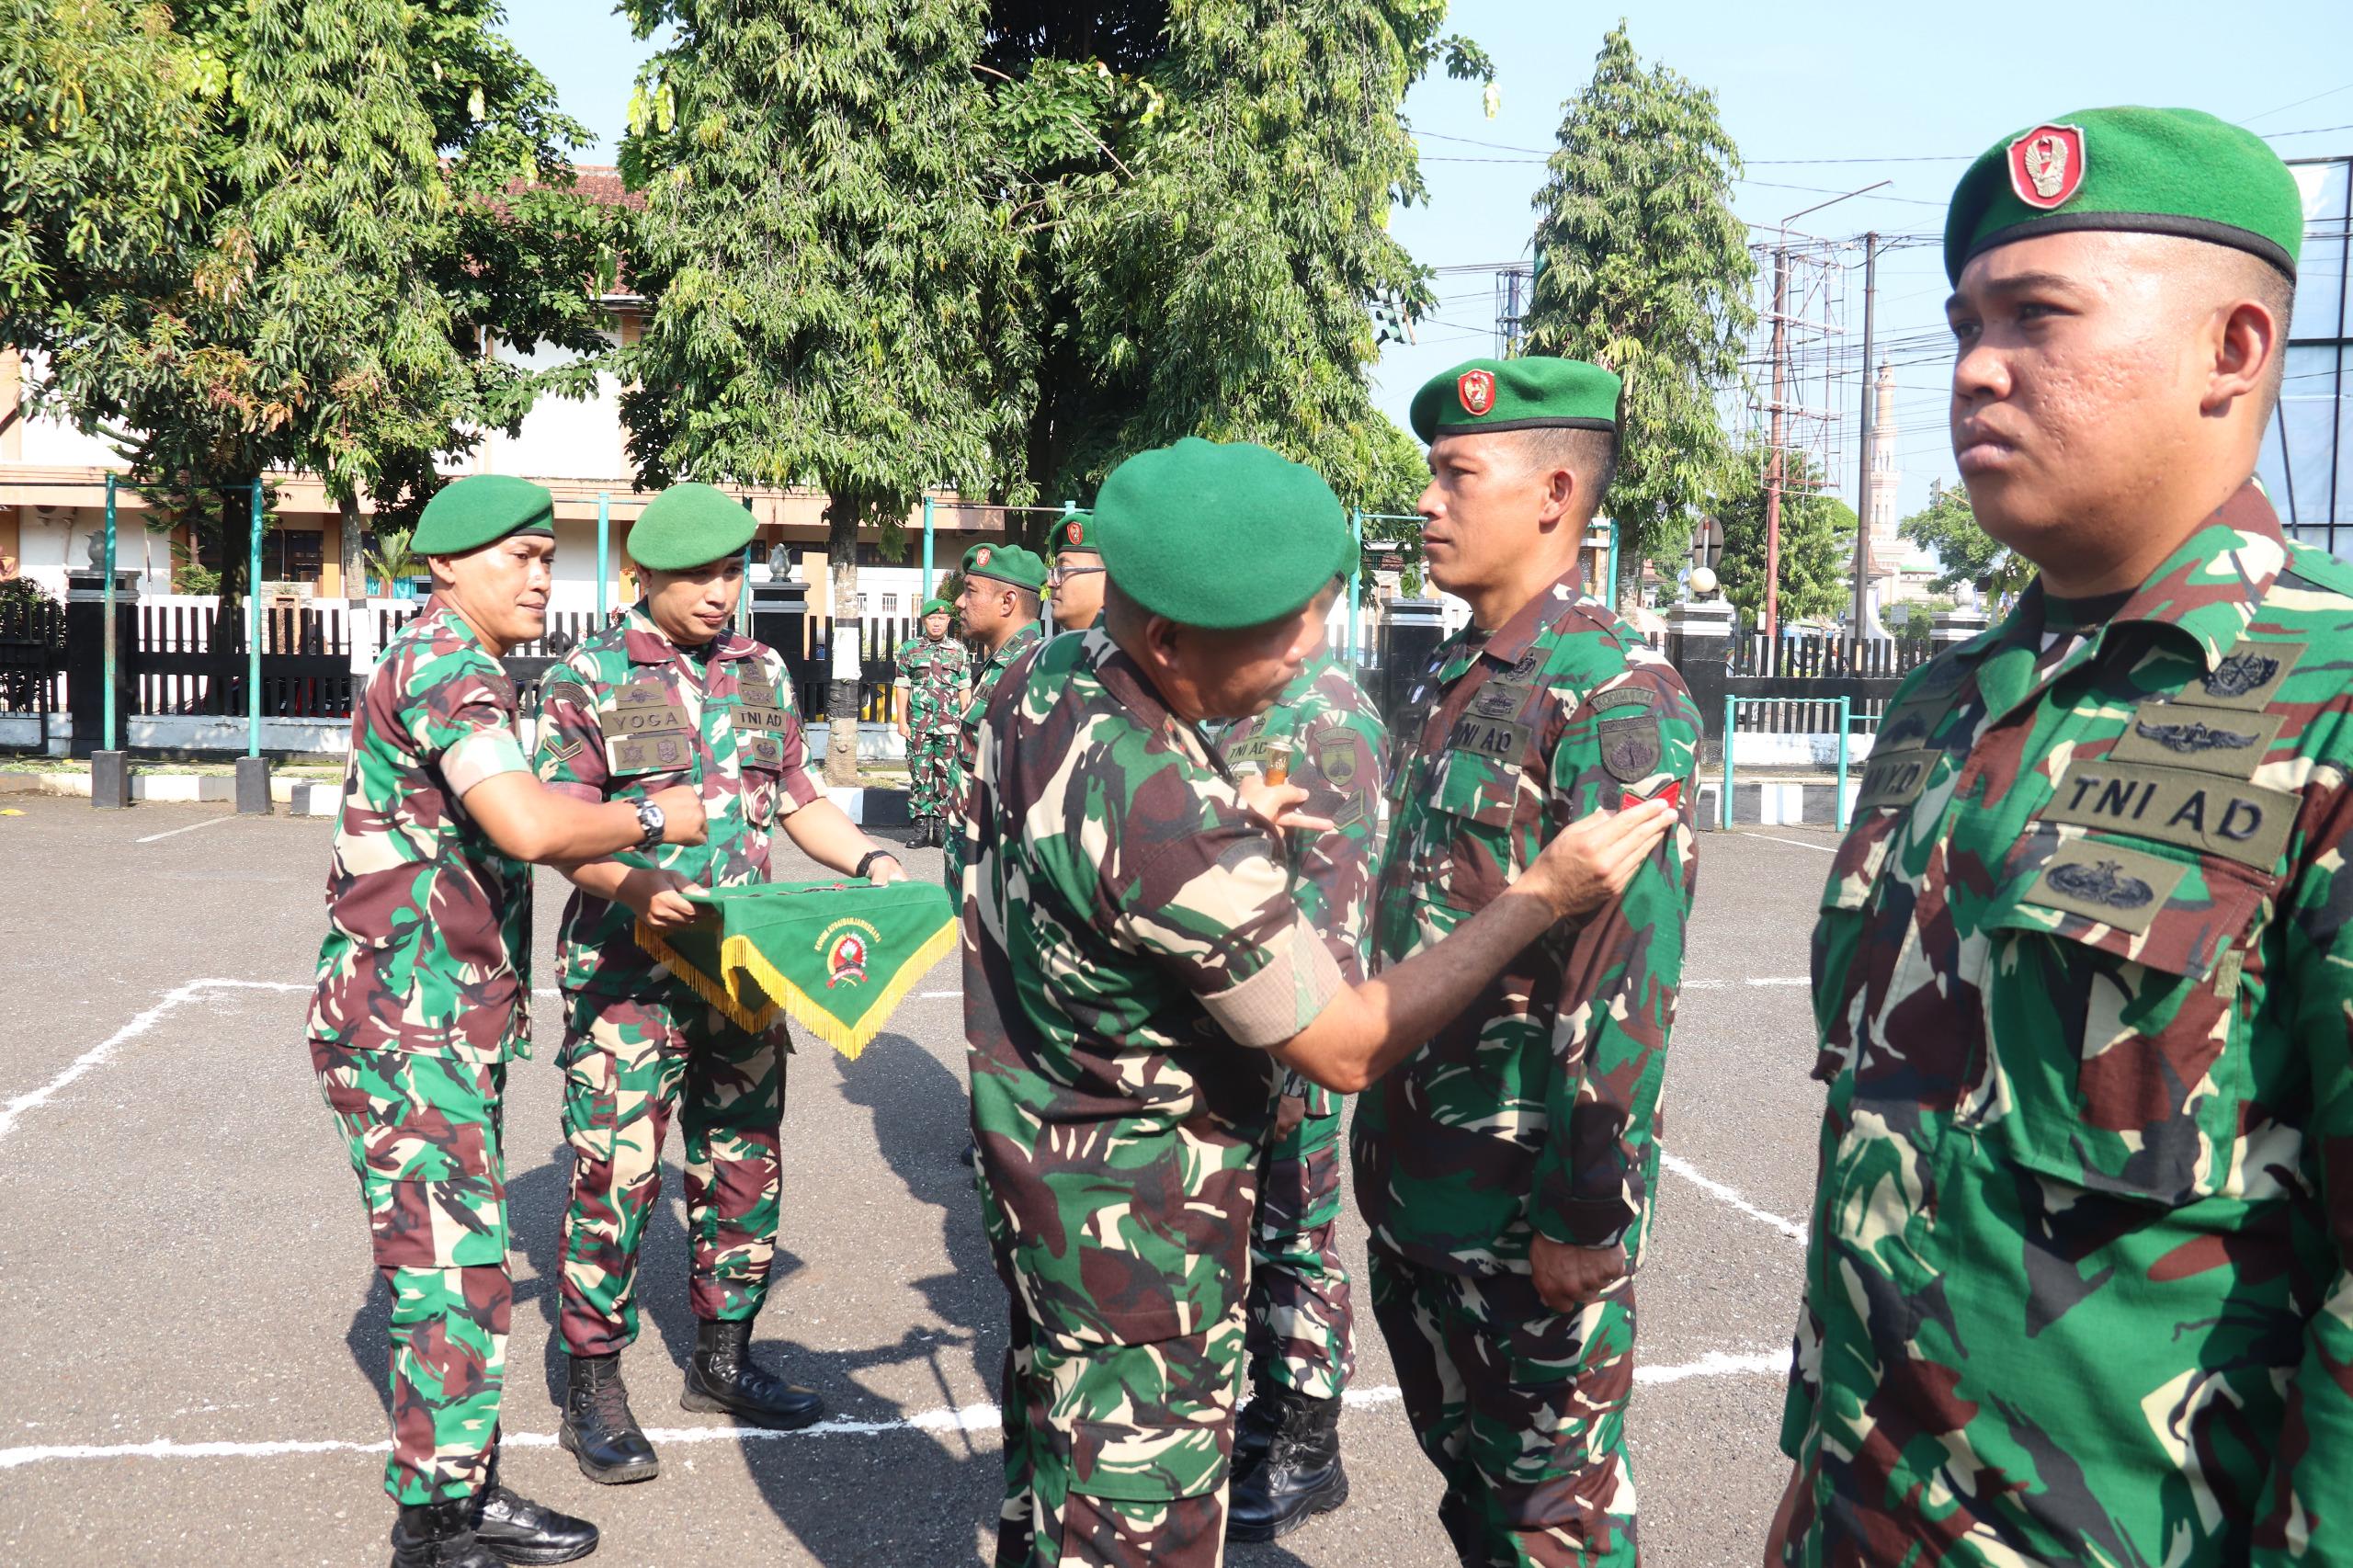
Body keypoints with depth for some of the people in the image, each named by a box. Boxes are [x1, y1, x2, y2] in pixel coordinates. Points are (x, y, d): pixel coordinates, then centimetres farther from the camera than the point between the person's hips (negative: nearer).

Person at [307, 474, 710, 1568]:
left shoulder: (464, 666, 17)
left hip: (449, 1022, 11)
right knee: (454, 1276, -5)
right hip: (408, 1026, -11)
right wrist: (653, 817, -13)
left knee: (458, 1263, 16)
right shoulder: (444, 662, -16)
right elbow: (531, 826, -29)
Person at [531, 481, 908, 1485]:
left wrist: (867, 859, -2)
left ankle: (721, 1359, 29)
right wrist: (636, 887, -27)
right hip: (627, 970, -5)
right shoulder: (587, 678, -5)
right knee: (615, 1174, -4)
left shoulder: (764, 672, 10)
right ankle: (593, 1391, 12)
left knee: (746, 1166, 12)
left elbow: (798, 800, 16)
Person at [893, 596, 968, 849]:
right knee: (919, 776, 0)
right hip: (918, 724, 0)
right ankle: (921, 828, 4)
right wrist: (902, 721, 0)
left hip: (949, 725, 0)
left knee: (946, 776, 1)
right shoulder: (909, 648, 7)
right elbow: (902, 686, 7)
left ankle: (941, 827, 7)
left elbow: (964, 689, 9)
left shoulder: (959, 651, 8)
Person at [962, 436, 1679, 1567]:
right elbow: (1347, 1048, -22)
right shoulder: (1174, 822, -32)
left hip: (1034, 1159, 9)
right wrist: (1543, 894, -20)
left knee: (1050, 1466, 24)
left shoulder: (1042, 677, -6)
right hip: (1135, 1216, -9)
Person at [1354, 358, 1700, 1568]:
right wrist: (1378, 1131, 16)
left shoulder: (1619, 698, -17)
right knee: (1462, 1463, 21)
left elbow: (1628, 982, -21)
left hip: (1525, 1194, -8)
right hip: (1411, 1172, 8)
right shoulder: (1444, 684, 10)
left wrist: (1583, 1215, -20)